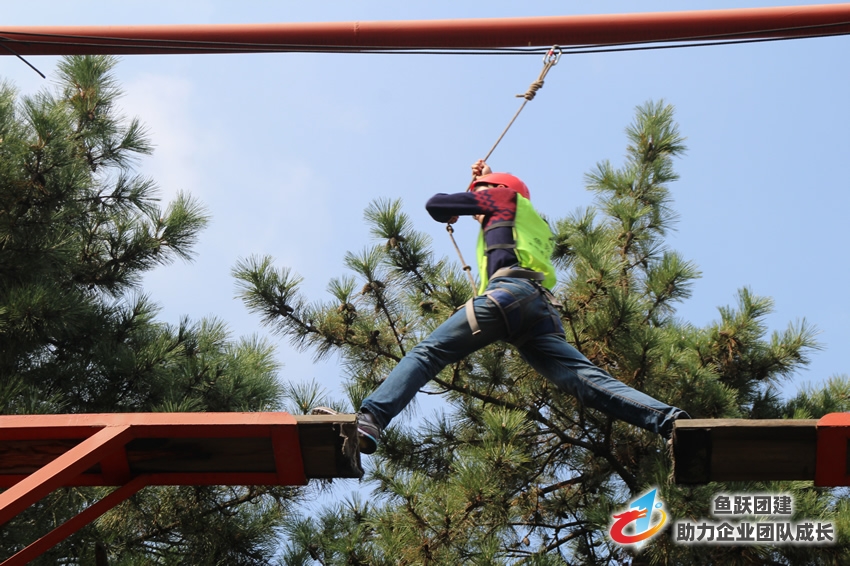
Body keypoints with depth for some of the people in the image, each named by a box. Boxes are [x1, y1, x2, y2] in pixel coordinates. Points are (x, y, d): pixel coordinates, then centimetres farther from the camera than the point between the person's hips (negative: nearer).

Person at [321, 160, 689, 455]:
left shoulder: (503, 197, 23)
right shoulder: (534, 226, 42)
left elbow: (435, 205, 21)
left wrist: (450, 214, 43)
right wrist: (484, 178, 66)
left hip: (510, 290, -7)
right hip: (543, 311, 7)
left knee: (428, 353, -13)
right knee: (587, 380, -8)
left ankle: (370, 419, -31)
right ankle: (668, 420, -25)